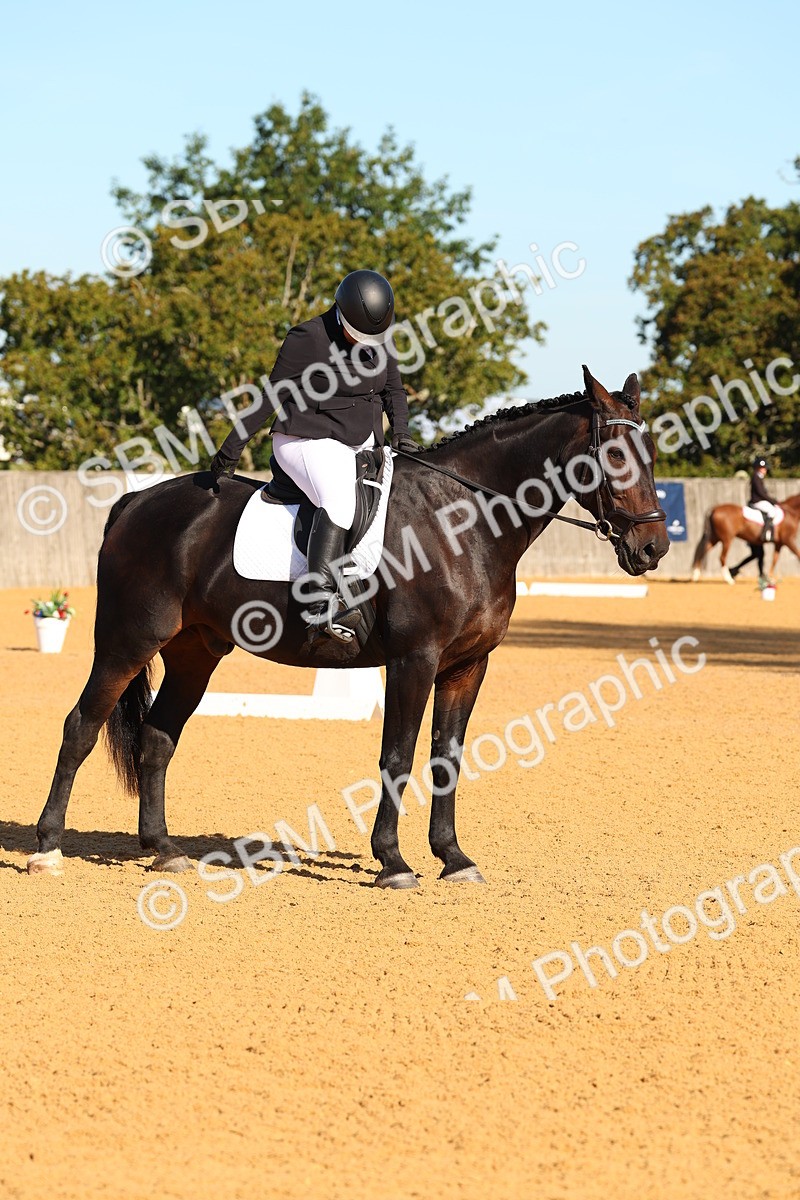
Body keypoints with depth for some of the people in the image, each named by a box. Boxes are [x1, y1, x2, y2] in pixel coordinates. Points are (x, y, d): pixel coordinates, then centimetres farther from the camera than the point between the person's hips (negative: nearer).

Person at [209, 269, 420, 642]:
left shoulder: (379, 339, 6)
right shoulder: (309, 338, -14)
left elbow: (393, 390, 19)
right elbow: (272, 397, -12)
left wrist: (401, 433, 1)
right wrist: (231, 450, -10)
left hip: (361, 444, 9)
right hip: (309, 442, -9)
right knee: (339, 501, -32)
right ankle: (321, 606, -46)